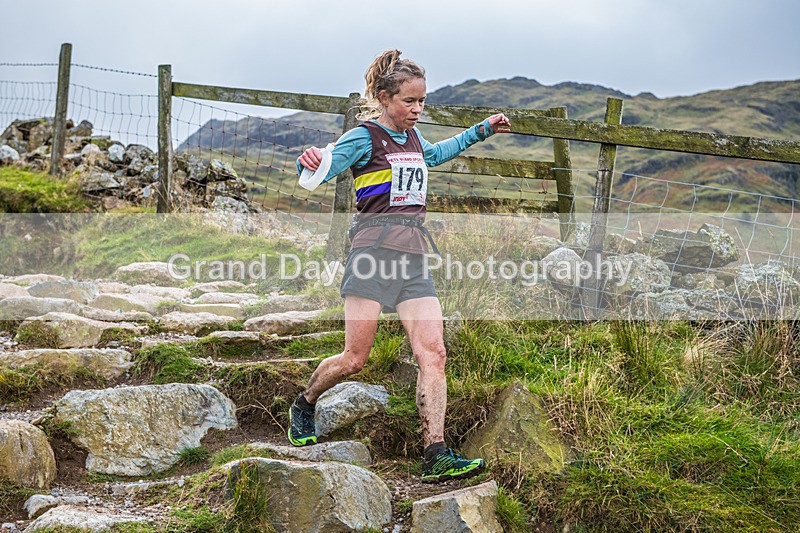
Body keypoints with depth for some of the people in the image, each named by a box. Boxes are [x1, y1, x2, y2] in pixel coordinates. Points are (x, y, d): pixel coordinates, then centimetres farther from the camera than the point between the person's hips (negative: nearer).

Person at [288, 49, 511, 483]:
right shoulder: (365, 137, -4)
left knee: (433, 353, -8)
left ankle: (436, 456, -10)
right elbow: (319, 171, -15)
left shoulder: (412, 135, 19)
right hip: (374, 249, -6)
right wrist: (311, 162, -39)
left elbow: (432, 155, 43)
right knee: (355, 358, -4)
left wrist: (481, 130, 44)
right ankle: (304, 405, 26)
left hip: (413, 255, 7)